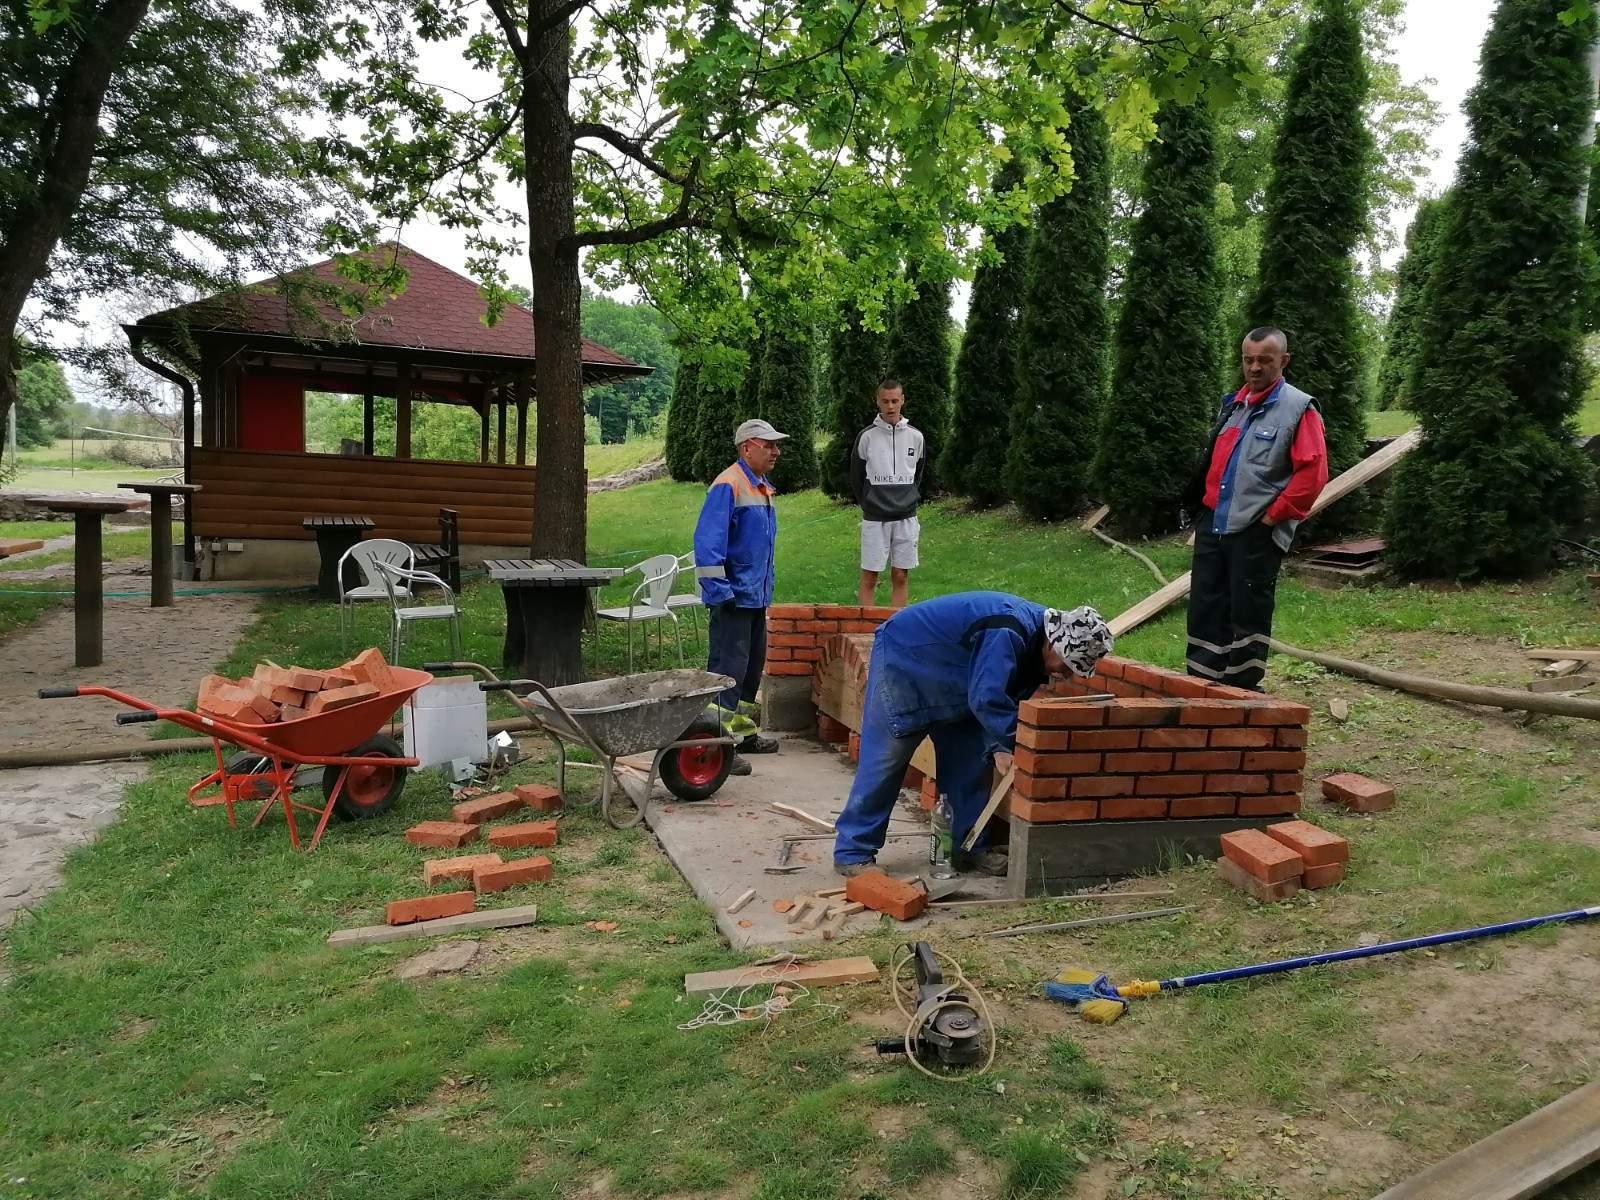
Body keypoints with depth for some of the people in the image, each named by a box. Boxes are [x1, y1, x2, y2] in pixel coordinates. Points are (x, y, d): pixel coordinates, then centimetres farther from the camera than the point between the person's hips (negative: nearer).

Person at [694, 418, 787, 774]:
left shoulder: (763, 488, 15)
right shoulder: (728, 485, -16)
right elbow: (707, 541, -22)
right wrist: (718, 591, -24)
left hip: (756, 596, 10)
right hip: (733, 597, -10)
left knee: (753, 665, 17)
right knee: (728, 668, -8)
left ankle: (743, 731, 30)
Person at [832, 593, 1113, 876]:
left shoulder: (1035, 642, -4)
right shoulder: (1008, 632, -35)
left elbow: (1007, 698, 0)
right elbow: (987, 700, -40)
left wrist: (999, 747, -14)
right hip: (902, 660, -10)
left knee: (969, 760, 6)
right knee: (884, 762, -8)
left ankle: (968, 848, 16)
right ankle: (853, 853, 0)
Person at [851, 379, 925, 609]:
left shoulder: (915, 436, 3)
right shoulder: (867, 436, -4)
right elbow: (856, 477, 5)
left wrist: (910, 499, 11)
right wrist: (868, 503, 7)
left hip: (906, 518, 2)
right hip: (875, 519, -2)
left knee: (901, 577, 6)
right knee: (869, 577, 1)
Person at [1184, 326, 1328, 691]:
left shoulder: (1298, 408, -6)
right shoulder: (1233, 404, 15)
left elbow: (1312, 473, -14)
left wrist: (1274, 516, -12)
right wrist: (1209, 504, 14)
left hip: (1256, 533, -6)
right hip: (1213, 525, 7)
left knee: (1248, 615, 1)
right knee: (1205, 610, 8)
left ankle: (1242, 692, 12)